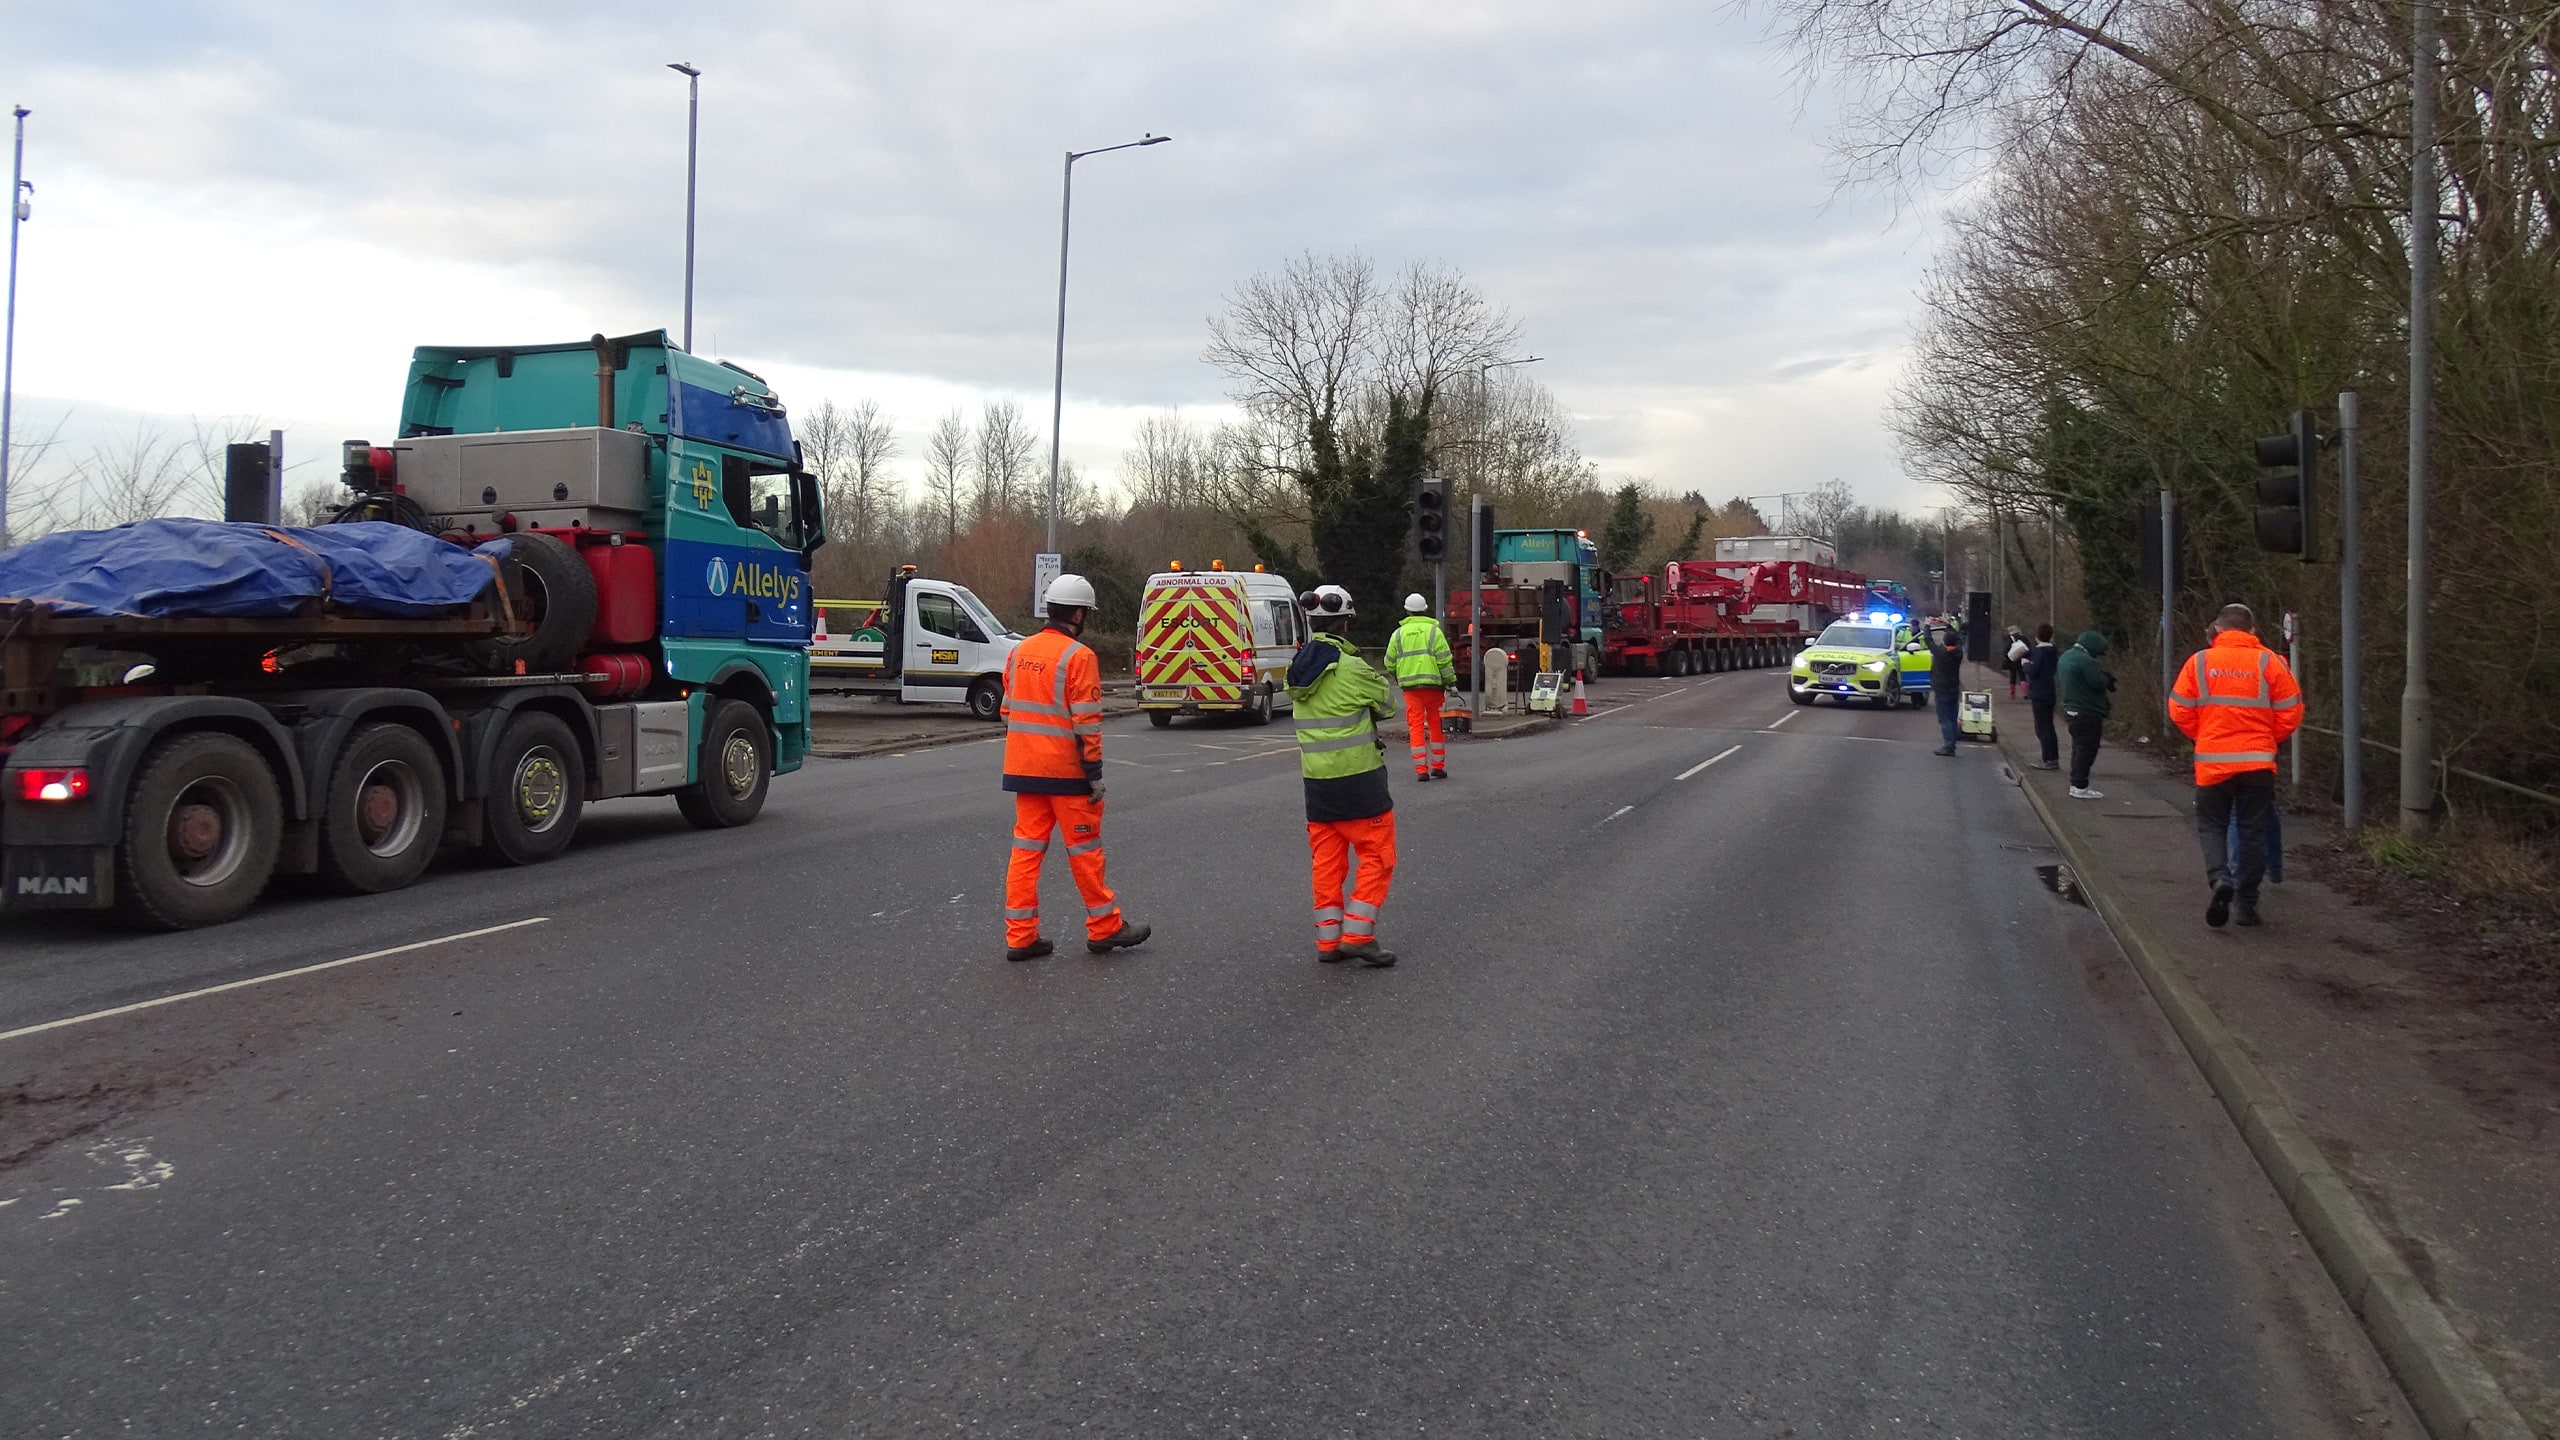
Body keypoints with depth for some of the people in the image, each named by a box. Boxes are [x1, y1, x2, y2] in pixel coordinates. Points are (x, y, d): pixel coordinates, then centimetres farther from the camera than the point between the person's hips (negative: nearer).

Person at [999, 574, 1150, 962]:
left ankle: (1020, 936, 8)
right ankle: (1105, 927, 16)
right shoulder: (1078, 656, -14)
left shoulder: (1019, 652, 9)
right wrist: (1095, 774, -12)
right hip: (1065, 770, -6)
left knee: (1027, 848, 8)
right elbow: (1086, 722, -17)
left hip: (1023, 768, 6)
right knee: (1084, 848, 5)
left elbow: (1009, 710, 15)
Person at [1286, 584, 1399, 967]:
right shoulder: (1353, 669, -15)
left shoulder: (1299, 668, 5)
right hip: (1357, 778, -7)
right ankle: (1357, 935, -2)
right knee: (1377, 856, 3)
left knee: (1327, 859, 12)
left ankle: (1328, 940, 13)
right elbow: (1388, 705, -1)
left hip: (1315, 778, 7)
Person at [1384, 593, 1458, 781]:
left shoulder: (1399, 633, 7)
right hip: (1432, 683, -1)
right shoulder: (1434, 631, 0)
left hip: (1410, 686, 1)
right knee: (1436, 724, 10)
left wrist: (1398, 677, 28)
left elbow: (1390, 663, 10)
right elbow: (1445, 660, -6)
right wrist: (1451, 682, 2)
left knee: (1416, 726, 3)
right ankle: (1437, 766, 14)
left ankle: (1420, 769, -3)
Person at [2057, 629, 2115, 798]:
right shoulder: (2085, 661, -20)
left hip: (2071, 709, 10)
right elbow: (2100, 683, -21)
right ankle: (2080, 787, -2)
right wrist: (2107, 678, 2)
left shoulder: (2065, 656, 12)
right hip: (2088, 713, -10)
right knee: (2087, 749, -4)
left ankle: (2076, 784, 20)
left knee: (2079, 748, 16)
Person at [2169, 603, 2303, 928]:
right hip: (2258, 762, 1)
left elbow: (2179, 711, 0)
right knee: (2253, 833, 10)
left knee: (2212, 826, 11)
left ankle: (2220, 879, -15)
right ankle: (2247, 904, 13)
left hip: (2212, 761, -1)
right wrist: (2268, 741, 16)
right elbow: (2290, 713, -1)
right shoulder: (2270, 663, -2)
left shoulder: (2199, 661, -2)